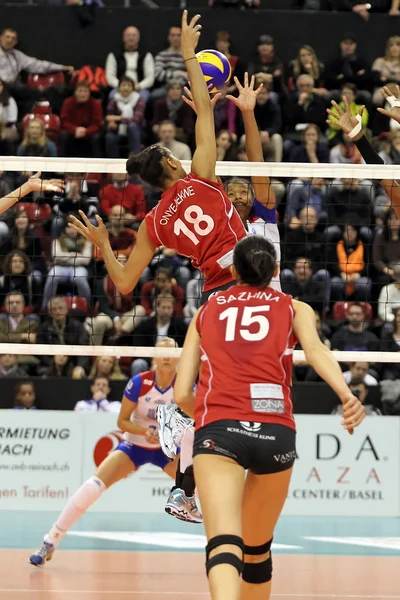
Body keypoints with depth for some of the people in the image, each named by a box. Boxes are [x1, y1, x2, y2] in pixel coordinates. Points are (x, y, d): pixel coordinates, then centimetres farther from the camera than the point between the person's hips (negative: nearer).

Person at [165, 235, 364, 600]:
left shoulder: (206, 312, 23)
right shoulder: (294, 308, 20)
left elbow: (182, 395, 18)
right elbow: (315, 350, -4)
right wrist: (347, 395, -21)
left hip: (218, 430, -1)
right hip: (276, 431, 1)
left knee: (224, 546, -20)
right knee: (257, 549, 22)